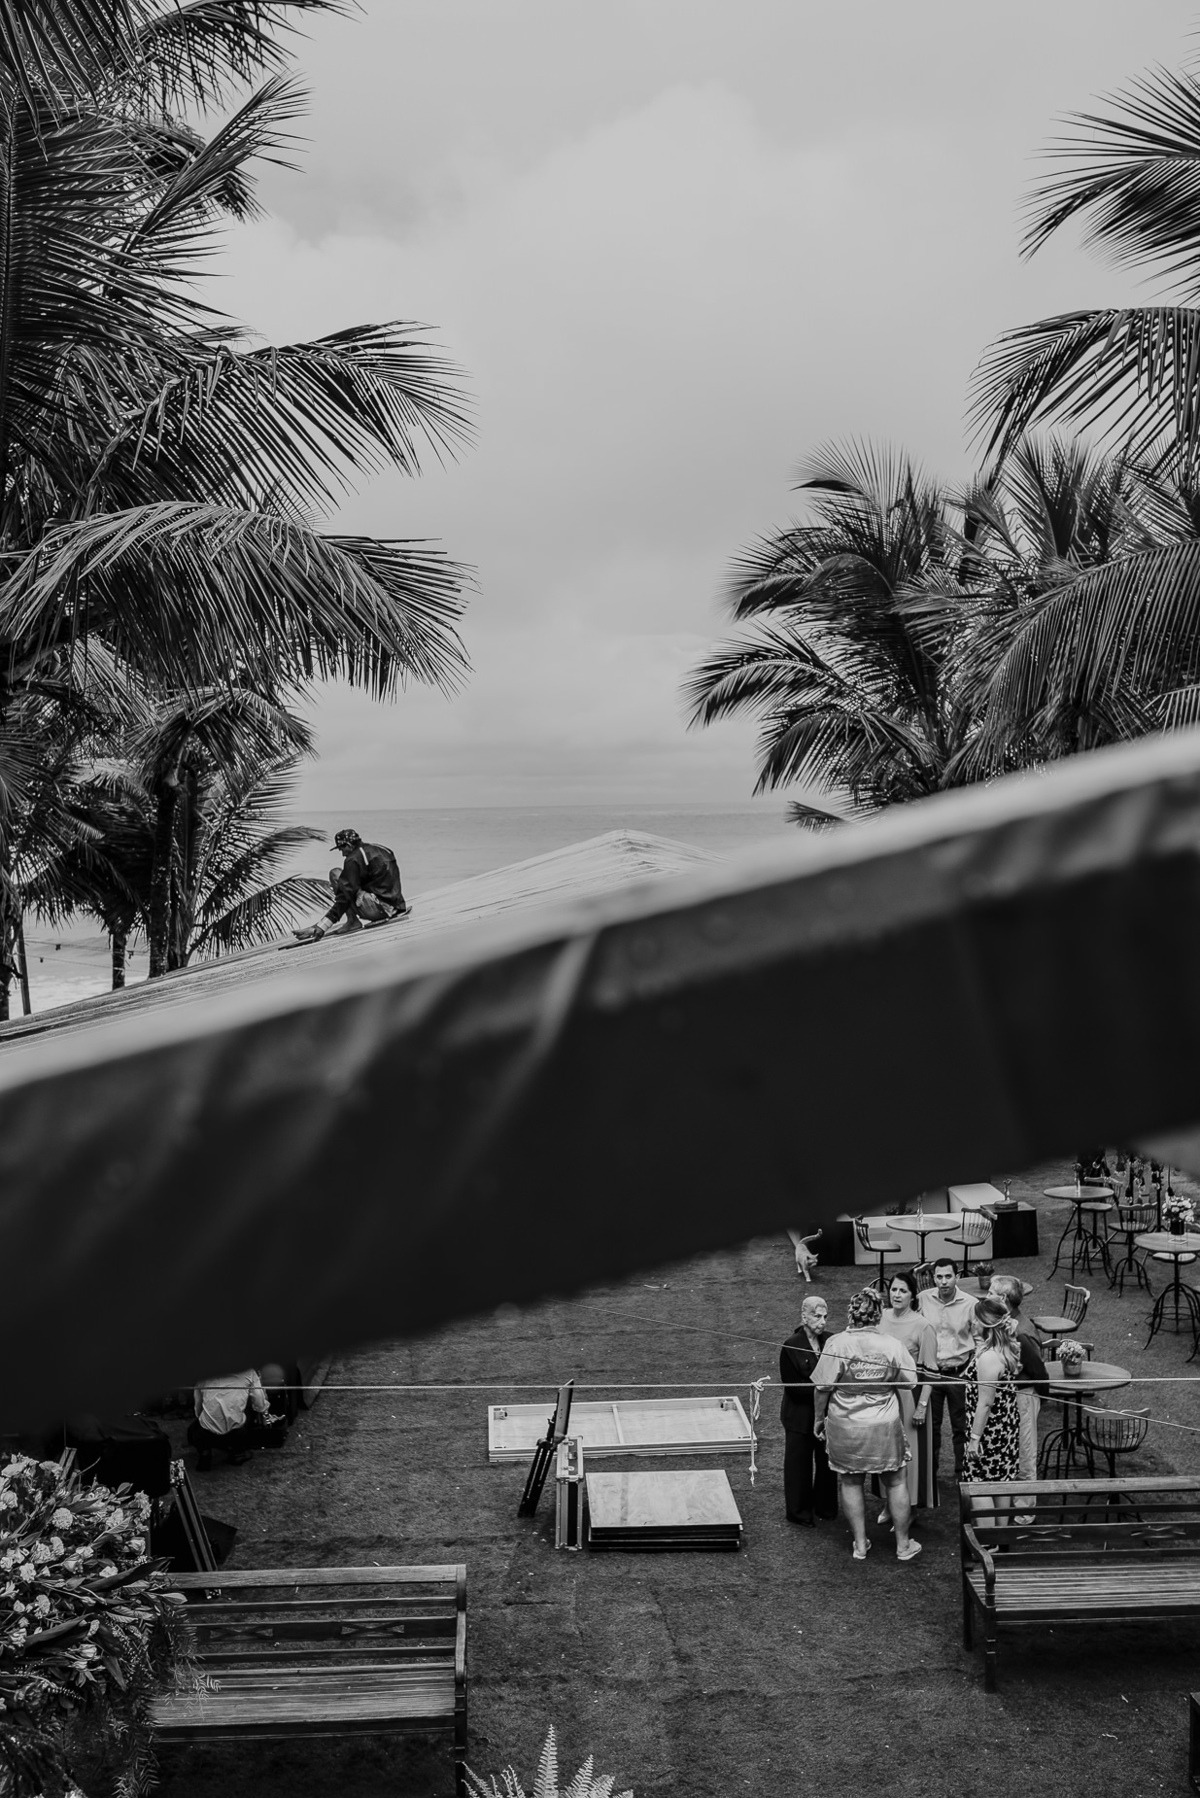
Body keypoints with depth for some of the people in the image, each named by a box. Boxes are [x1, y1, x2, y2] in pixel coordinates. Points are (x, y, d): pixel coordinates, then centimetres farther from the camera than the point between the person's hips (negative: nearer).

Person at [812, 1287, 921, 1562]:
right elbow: (909, 1382, -1)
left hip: (845, 1427, -1)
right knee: (896, 1482, 16)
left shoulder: (836, 1344, -17)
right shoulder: (893, 1346, -13)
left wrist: (819, 1418, 2)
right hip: (885, 1426, 1)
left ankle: (860, 1544, 23)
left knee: (851, 1483, 15)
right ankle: (903, 1545, 26)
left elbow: (823, 1388, -12)